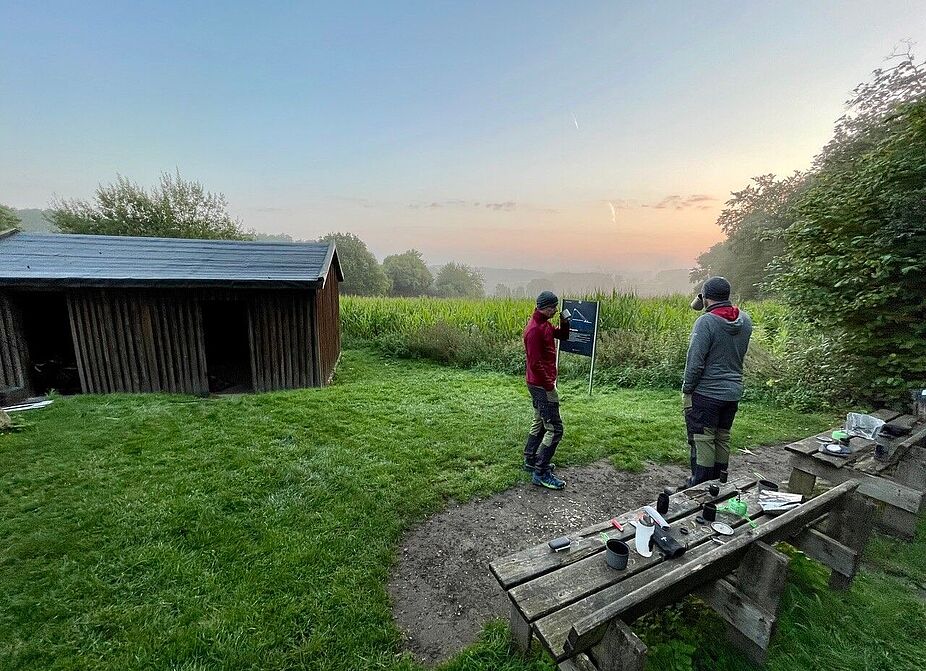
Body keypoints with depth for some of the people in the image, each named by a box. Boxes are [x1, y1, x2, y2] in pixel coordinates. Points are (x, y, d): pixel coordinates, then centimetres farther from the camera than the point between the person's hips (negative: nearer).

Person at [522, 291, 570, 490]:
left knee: (539, 423, 20)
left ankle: (530, 461, 32)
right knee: (554, 429, -6)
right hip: (542, 386, -11)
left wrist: (564, 322, 0)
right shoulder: (534, 330, -23)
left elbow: (563, 335, 20)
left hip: (540, 384, 11)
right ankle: (541, 473, 1)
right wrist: (550, 386, -18)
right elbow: (536, 363, -24)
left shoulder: (544, 324, 8)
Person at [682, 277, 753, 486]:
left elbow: (695, 361, -20)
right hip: (734, 392, 7)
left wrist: (687, 390, -8)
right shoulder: (745, 320, 3)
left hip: (707, 393, -7)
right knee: (723, 438, 18)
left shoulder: (706, 322, -18)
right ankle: (719, 482, 30)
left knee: (703, 439, 2)